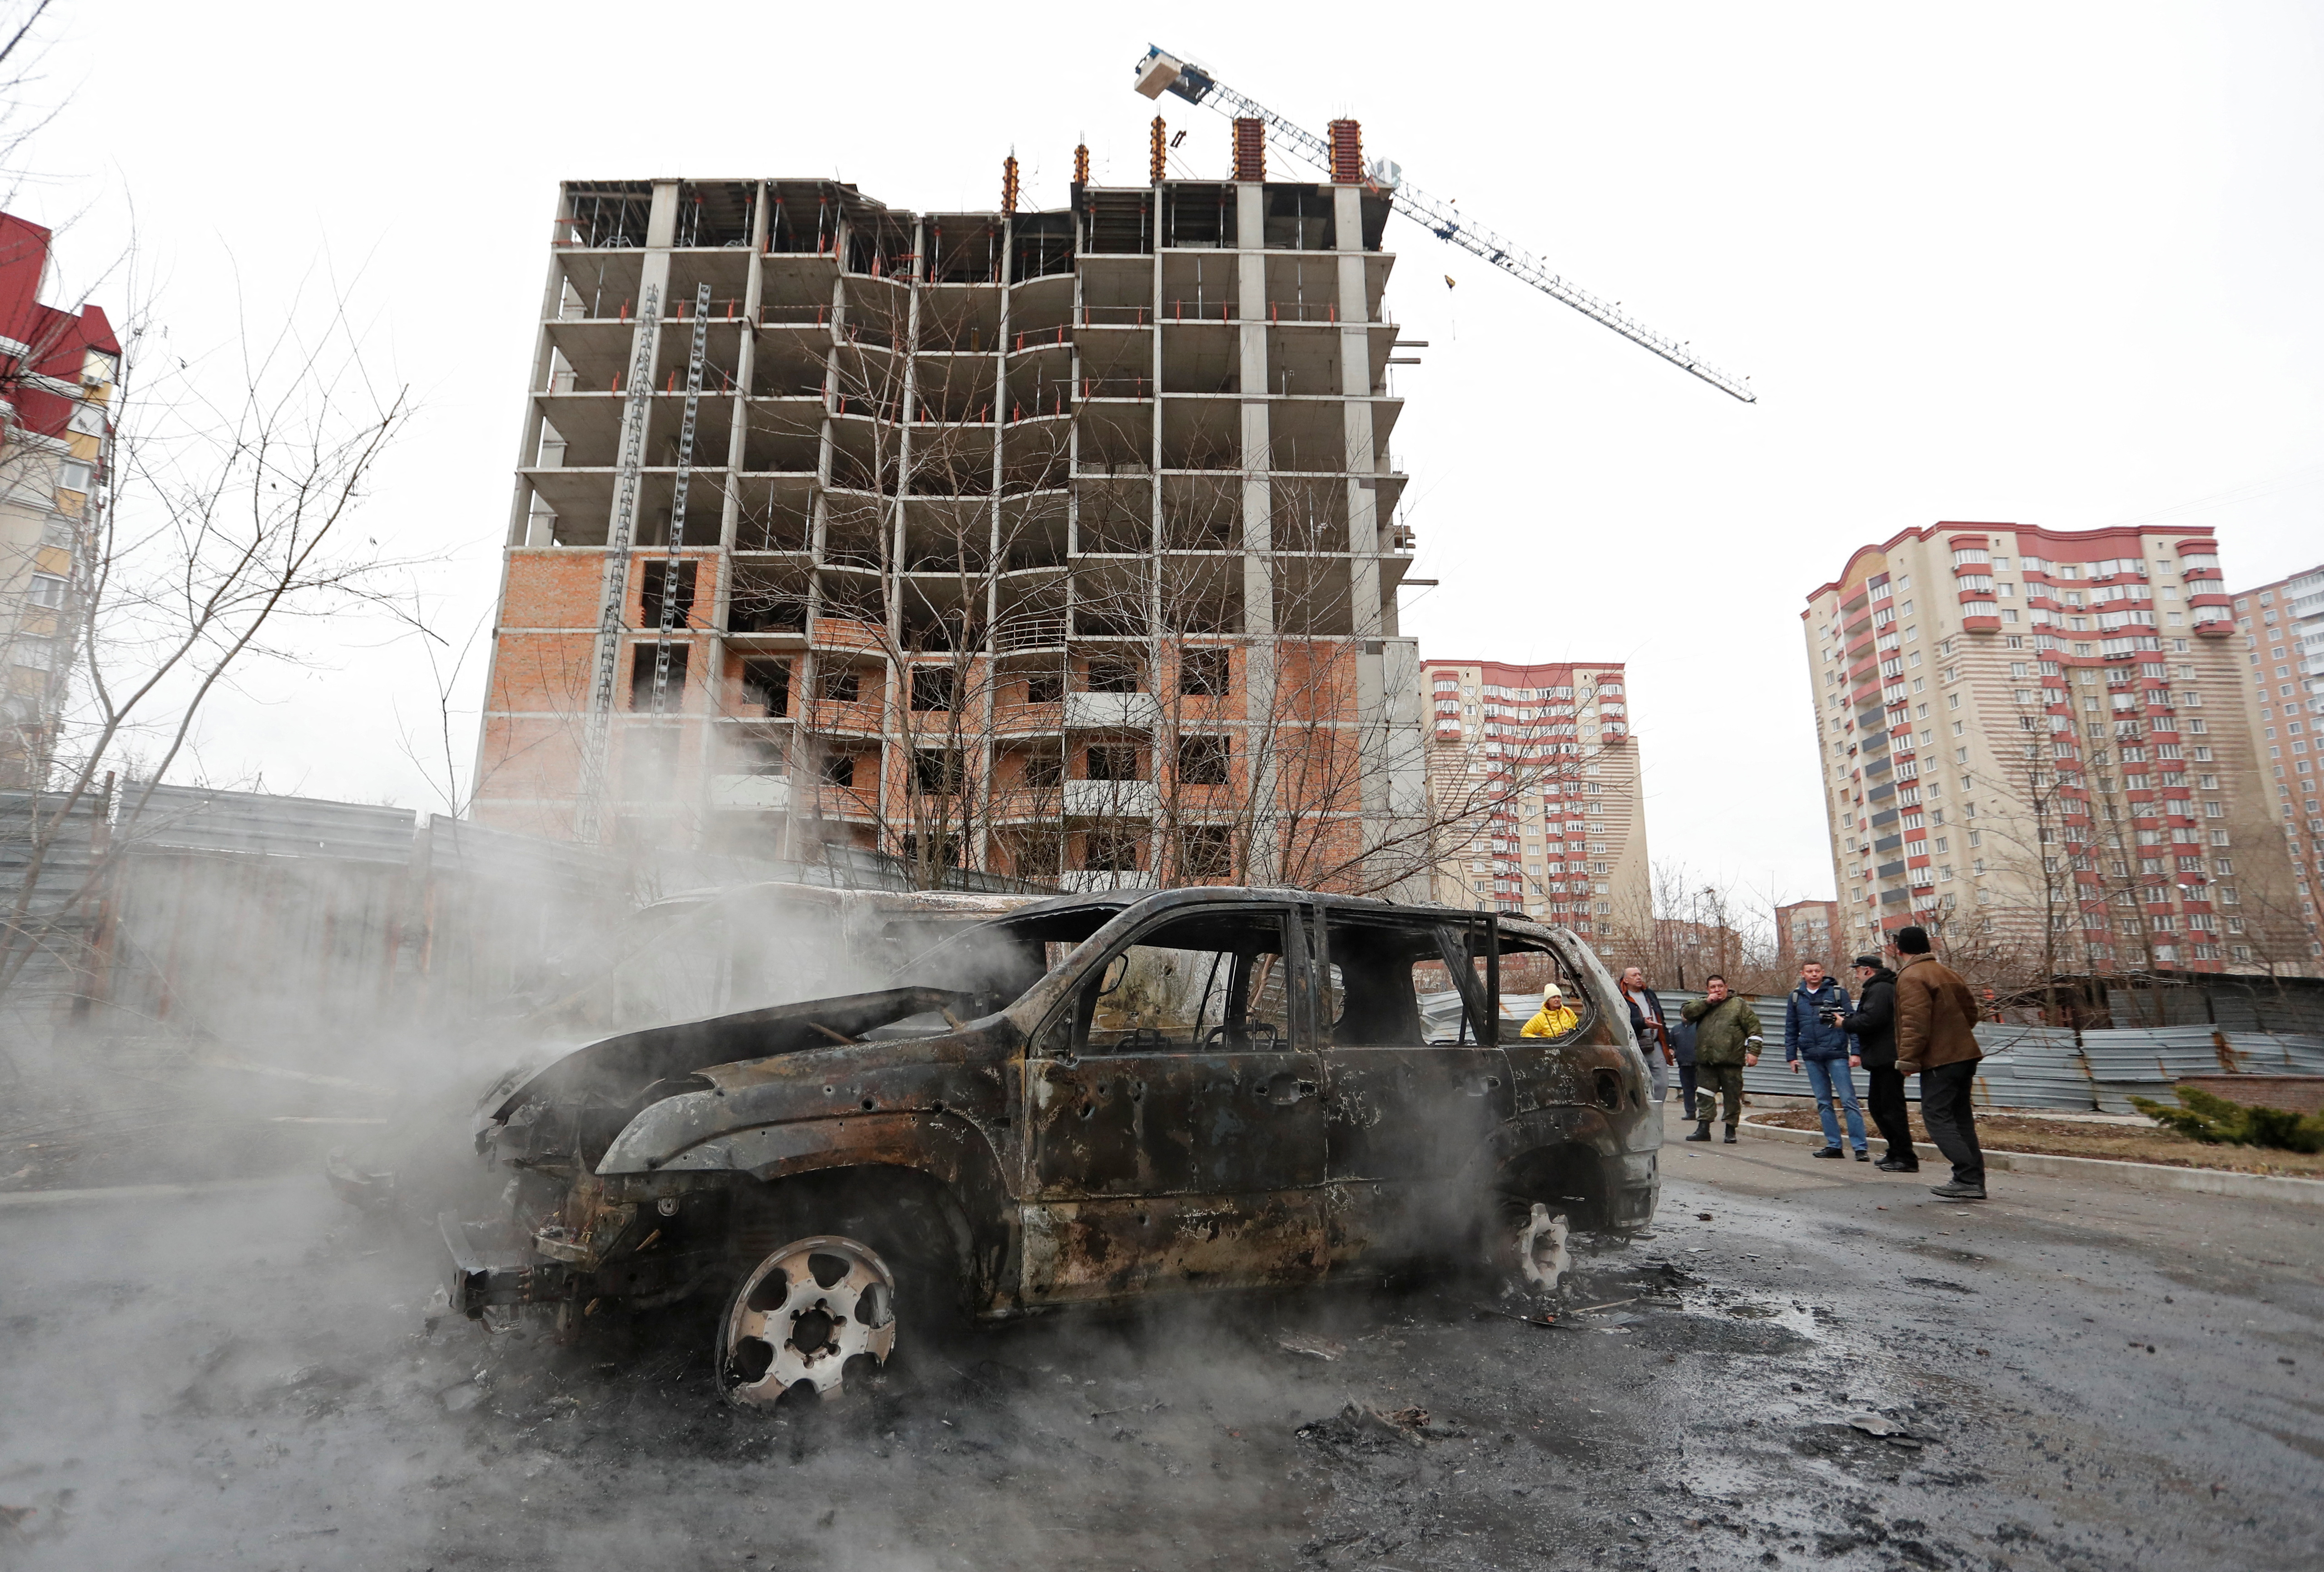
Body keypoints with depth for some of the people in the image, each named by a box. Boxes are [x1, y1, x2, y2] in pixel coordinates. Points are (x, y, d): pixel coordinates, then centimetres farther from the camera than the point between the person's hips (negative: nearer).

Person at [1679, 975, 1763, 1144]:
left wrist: (1753, 1051, -7)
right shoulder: (1701, 1005, 16)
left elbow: (1754, 1027, 2)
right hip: (1706, 1061, 3)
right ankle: (1703, 1128, 5)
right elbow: (1686, 1013, -1)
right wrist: (1706, 1002, -7)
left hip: (1731, 1061, -3)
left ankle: (1731, 1130, 13)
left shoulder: (1738, 1005, 7)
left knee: (1732, 1096, 3)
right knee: (1704, 1095, 2)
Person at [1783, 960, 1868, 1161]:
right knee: (1823, 1103, 7)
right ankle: (1834, 1146, 13)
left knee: (1848, 1100, -6)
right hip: (1812, 1058, 4)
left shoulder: (1838, 992, 2)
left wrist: (1855, 1052, -6)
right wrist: (1791, 1056, 11)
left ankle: (1860, 1148, -3)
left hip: (1837, 1054, -4)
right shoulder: (1795, 997, 11)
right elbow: (1791, 1030, 16)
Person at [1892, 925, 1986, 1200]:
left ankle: (1968, 1179, -11)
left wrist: (1908, 1059, -17)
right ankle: (1973, 1181, 15)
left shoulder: (1911, 977, -14)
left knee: (1937, 1117, -6)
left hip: (1939, 1060, -9)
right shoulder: (1948, 972, 15)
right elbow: (1971, 1011, 21)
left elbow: (1915, 1022, -22)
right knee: (1960, 1117, 13)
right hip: (1965, 1054, 9)